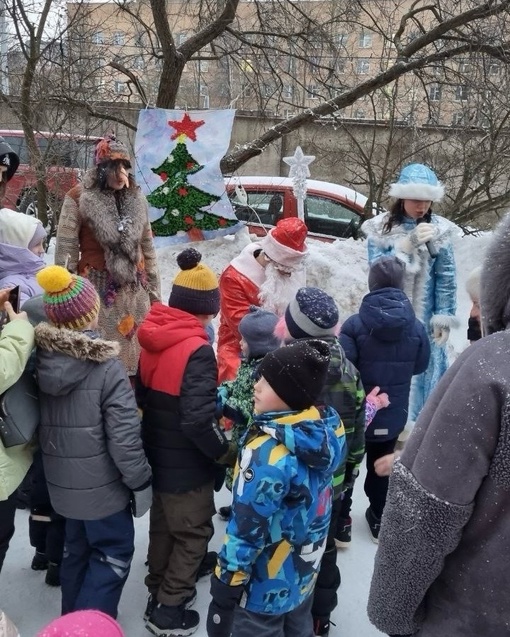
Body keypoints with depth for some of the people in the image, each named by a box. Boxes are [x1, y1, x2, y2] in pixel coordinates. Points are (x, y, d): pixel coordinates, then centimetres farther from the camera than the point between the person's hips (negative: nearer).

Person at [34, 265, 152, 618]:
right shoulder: (107, 367, -23)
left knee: (77, 549, 25)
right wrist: (140, 481, -9)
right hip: (102, 484, -7)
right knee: (113, 554, 12)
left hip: (62, 481, 7)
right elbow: (124, 436, -22)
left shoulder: (40, 358, -4)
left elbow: (38, 423, 7)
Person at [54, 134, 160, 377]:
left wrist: (153, 290, 13)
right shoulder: (79, 198, -7)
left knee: (136, 350, 8)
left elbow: (147, 247, 13)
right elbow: (65, 251, -7)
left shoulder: (135, 198, 7)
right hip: (97, 290, -4)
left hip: (134, 289, 4)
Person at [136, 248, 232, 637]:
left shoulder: (153, 338, -2)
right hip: (187, 466, -8)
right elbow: (198, 421, -29)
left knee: (163, 525, 25)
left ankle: (159, 588, 44)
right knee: (193, 533, 12)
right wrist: (225, 450, -14)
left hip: (156, 456, 8)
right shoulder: (197, 350, -26)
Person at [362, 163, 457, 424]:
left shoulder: (439, 230, 0)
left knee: (424, 373, 5)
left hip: (425, 322, 1)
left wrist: (443, 318, -4)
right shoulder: (380, 228, -2)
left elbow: (447, 278, 0)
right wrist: (408, 244, -21)